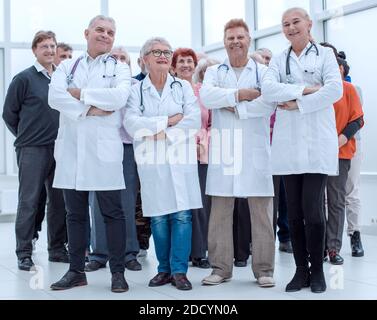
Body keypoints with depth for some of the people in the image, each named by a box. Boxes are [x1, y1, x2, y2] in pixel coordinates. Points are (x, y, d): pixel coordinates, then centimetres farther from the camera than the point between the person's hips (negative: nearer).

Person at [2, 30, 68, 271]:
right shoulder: (24, 79, -4)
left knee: (59, 200, 9)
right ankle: (24, 254, 6)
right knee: (29, 202, -1)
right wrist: (26, 135, 7)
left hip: (59, 149, 5)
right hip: (32, 151, -4)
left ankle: (57, 248, 21)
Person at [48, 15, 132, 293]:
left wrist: (80, 94, -8)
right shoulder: (67, 67, 14)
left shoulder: (120, 69, 7)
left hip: (105, 148, -2)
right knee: (75, 213, 9)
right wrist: (90, 109, -14)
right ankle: (76, 271, 18)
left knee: (113, 212, 1)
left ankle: (118, 272, 8)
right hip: (71, 147, 3)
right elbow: (55, 97, -5)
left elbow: (119, 97, -14)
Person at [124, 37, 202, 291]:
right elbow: (132, 124, -7)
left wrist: (160, 134, -9)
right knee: (158, 217, 3)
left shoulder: (184, 87, 10)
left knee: (182, 215, -4)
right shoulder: (136, 91, 8)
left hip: (181, 159, 0)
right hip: (152, 162, 0)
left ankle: (180, 270, 3)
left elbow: (194, 120, -3)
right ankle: (164, 269, 15)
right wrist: (168, 120, -10)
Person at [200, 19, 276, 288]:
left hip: (255, 151, -1)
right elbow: (206, 96, -8)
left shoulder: (263, 71, 8)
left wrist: (235, 107, -9)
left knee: (262, 212, 1)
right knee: (220, 212, 4)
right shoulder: (214, 72, 14)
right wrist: (242, 94, -11)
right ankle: (221, 268, 13)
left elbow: (269, 103, -10)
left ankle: (264, 269, 10)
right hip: (223, 150, 2)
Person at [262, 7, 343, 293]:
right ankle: (301, 270, 14)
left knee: (313, 208, -7)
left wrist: (297, 104, -10)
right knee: (294, 211, 4)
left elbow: (335, 90, -9)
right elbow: (267, 89, -4)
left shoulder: (324, 54, 6)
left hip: (317, 142, -3)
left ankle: (317, 270, 7)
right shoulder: (278, 60, 14)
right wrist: (304, 90, -13)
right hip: (288, 143, 3)